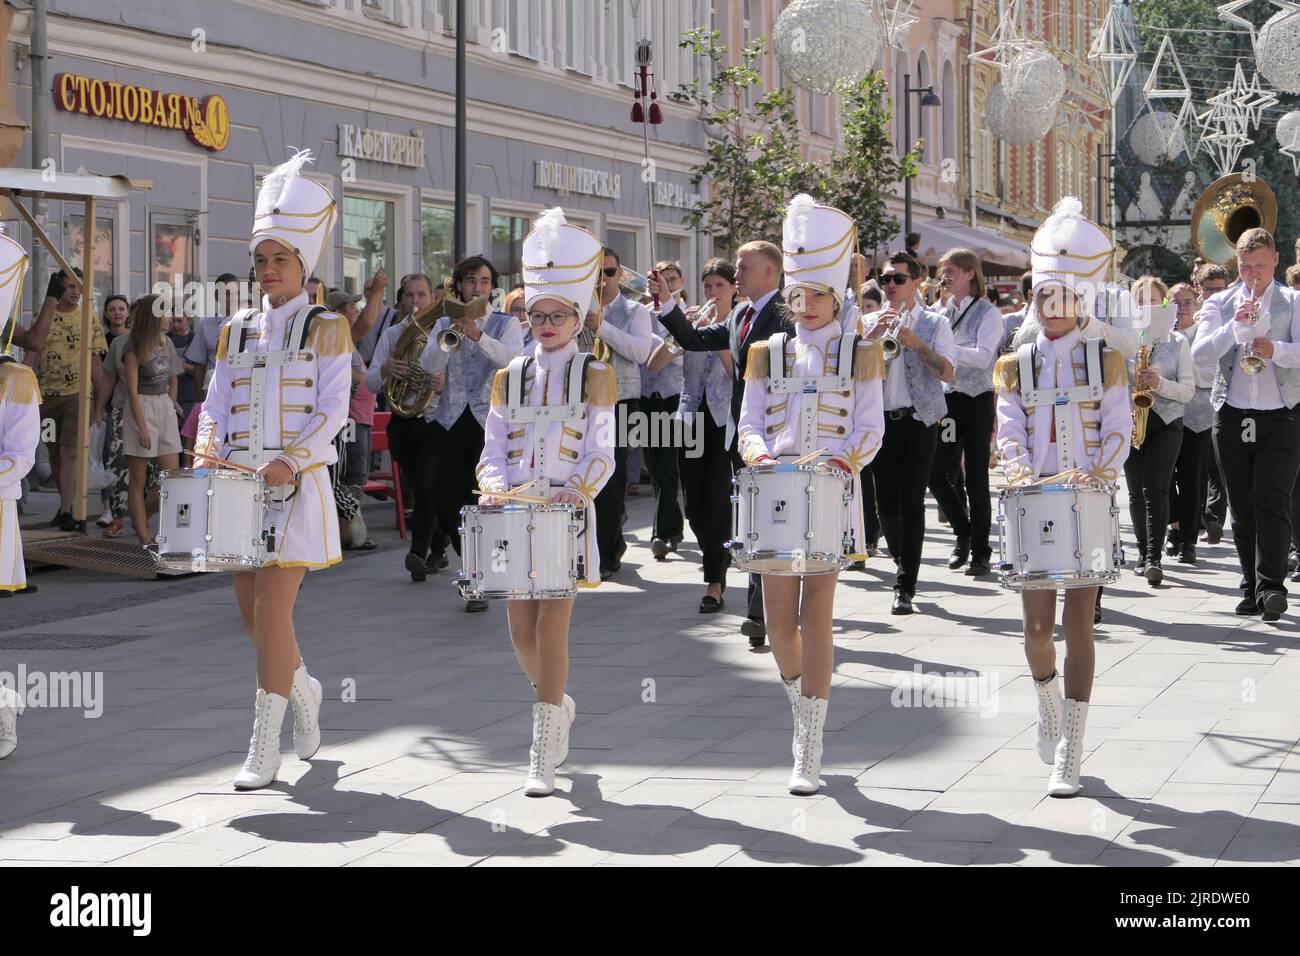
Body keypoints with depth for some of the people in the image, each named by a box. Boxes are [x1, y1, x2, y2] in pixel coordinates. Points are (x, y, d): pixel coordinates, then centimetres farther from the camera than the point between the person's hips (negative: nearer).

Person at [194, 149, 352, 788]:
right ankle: (303, 689, 37)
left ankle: (265, 746, -5)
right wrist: (209, 450, -9)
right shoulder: (236, 331, 13)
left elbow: (331, 411, -8)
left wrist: (290, 461, -21)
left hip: (295, 488, -5)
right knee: (252, 611, 9)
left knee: (272, 608, -10)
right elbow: (216, 404, 10)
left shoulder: (325, 329, -1)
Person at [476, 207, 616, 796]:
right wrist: (494, 483, -11)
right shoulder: (510, 378, 11)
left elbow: (601, 452, -3)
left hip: (568, 515, -4)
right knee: (521, 631, 4)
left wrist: (578, 489, -21)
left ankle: (543, 758, -6)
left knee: (552, 629, -8)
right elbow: (493, 447, 9)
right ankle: (559, 706, 34)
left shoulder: (594, 376, 2)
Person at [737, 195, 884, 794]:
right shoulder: (767, 354, 11)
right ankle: (803, 709, 30)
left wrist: (840, 462, -19)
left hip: (832, 497, -3)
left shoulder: (858, 356, 5)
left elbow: (869, 430, 1)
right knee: (779, 619, 0)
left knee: (816, 617, -6)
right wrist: (759, 454, -13)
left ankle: (809, 754, -3)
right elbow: (750, 425, 9)